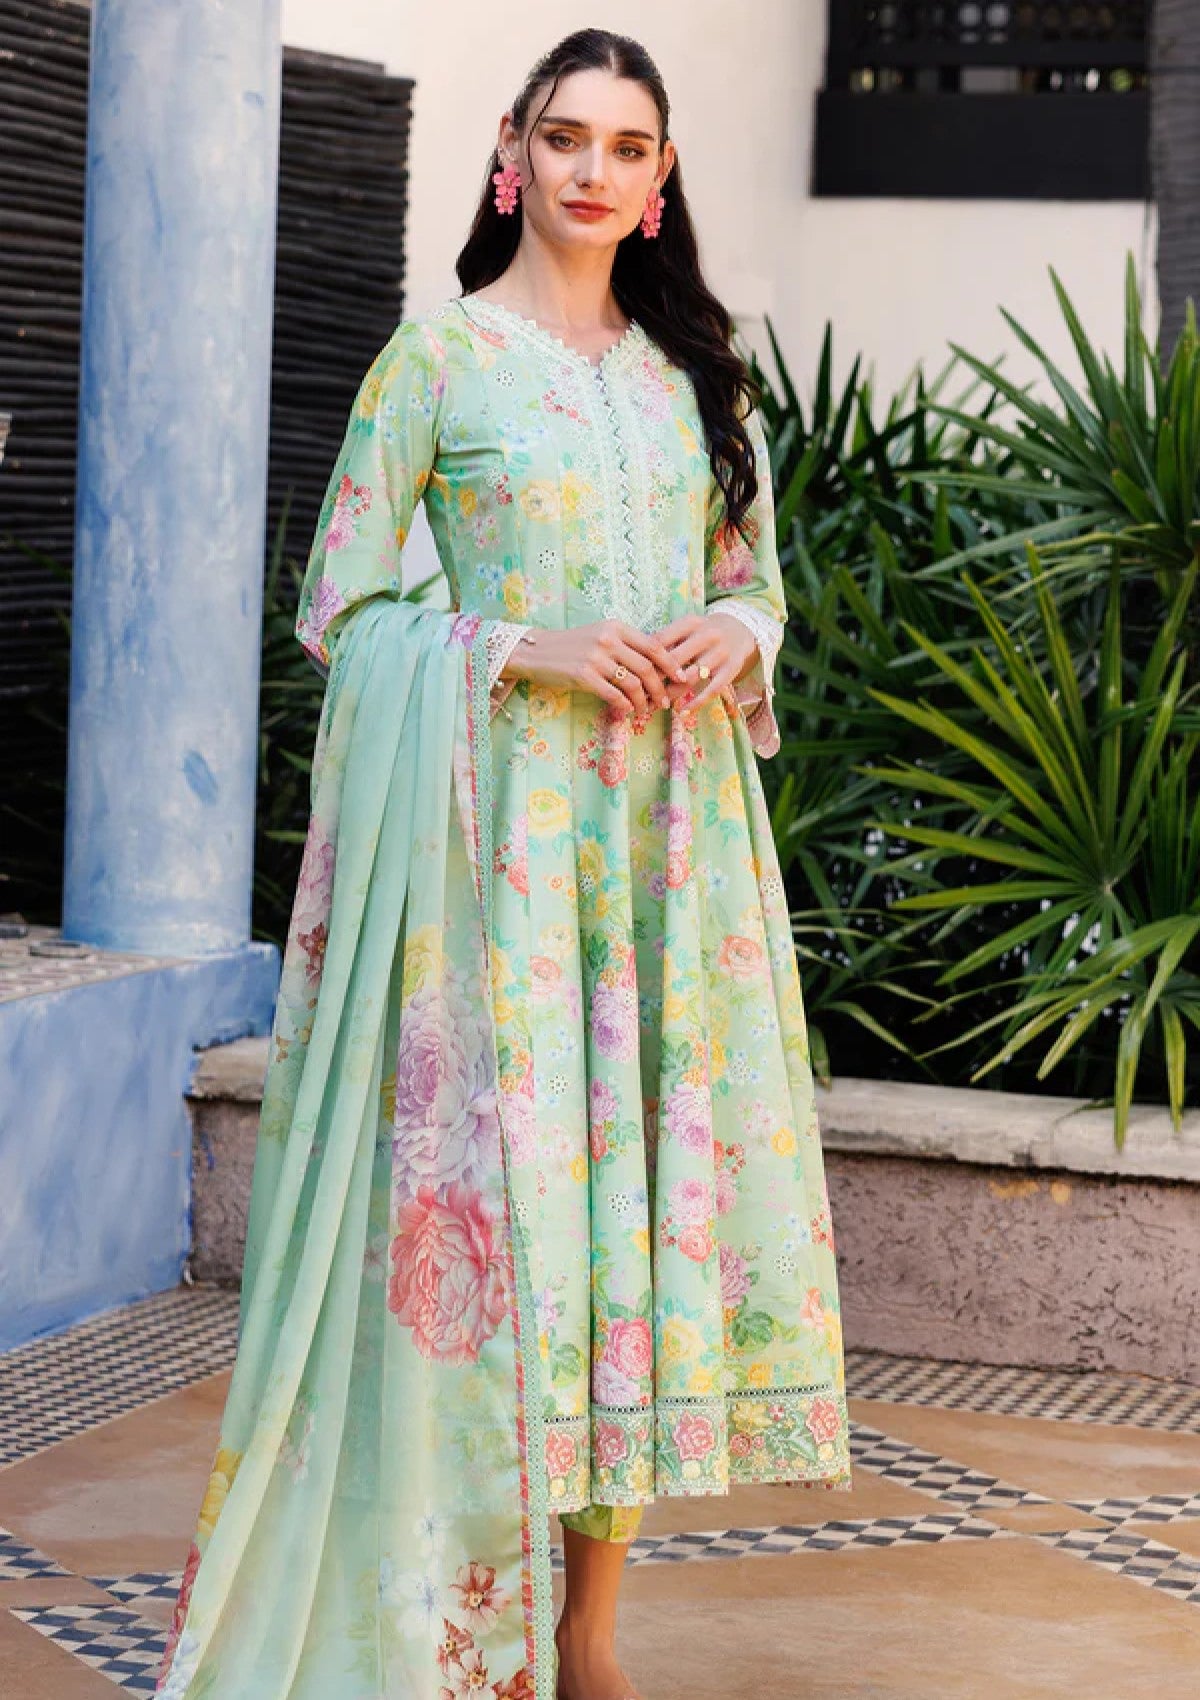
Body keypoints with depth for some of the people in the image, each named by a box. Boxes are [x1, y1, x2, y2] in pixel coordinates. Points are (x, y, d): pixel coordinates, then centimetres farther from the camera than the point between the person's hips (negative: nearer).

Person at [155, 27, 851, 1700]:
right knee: (499, 1180, -7)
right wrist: (529, 648, -16)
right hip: (504, 823, -5)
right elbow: (341, 601, -3)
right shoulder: (443, 351, 0)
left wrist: (739, 637, -3)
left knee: (654, 1171, 3)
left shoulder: (692, 366, 14)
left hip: (676, 831, 5)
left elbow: (757, 571, 20)